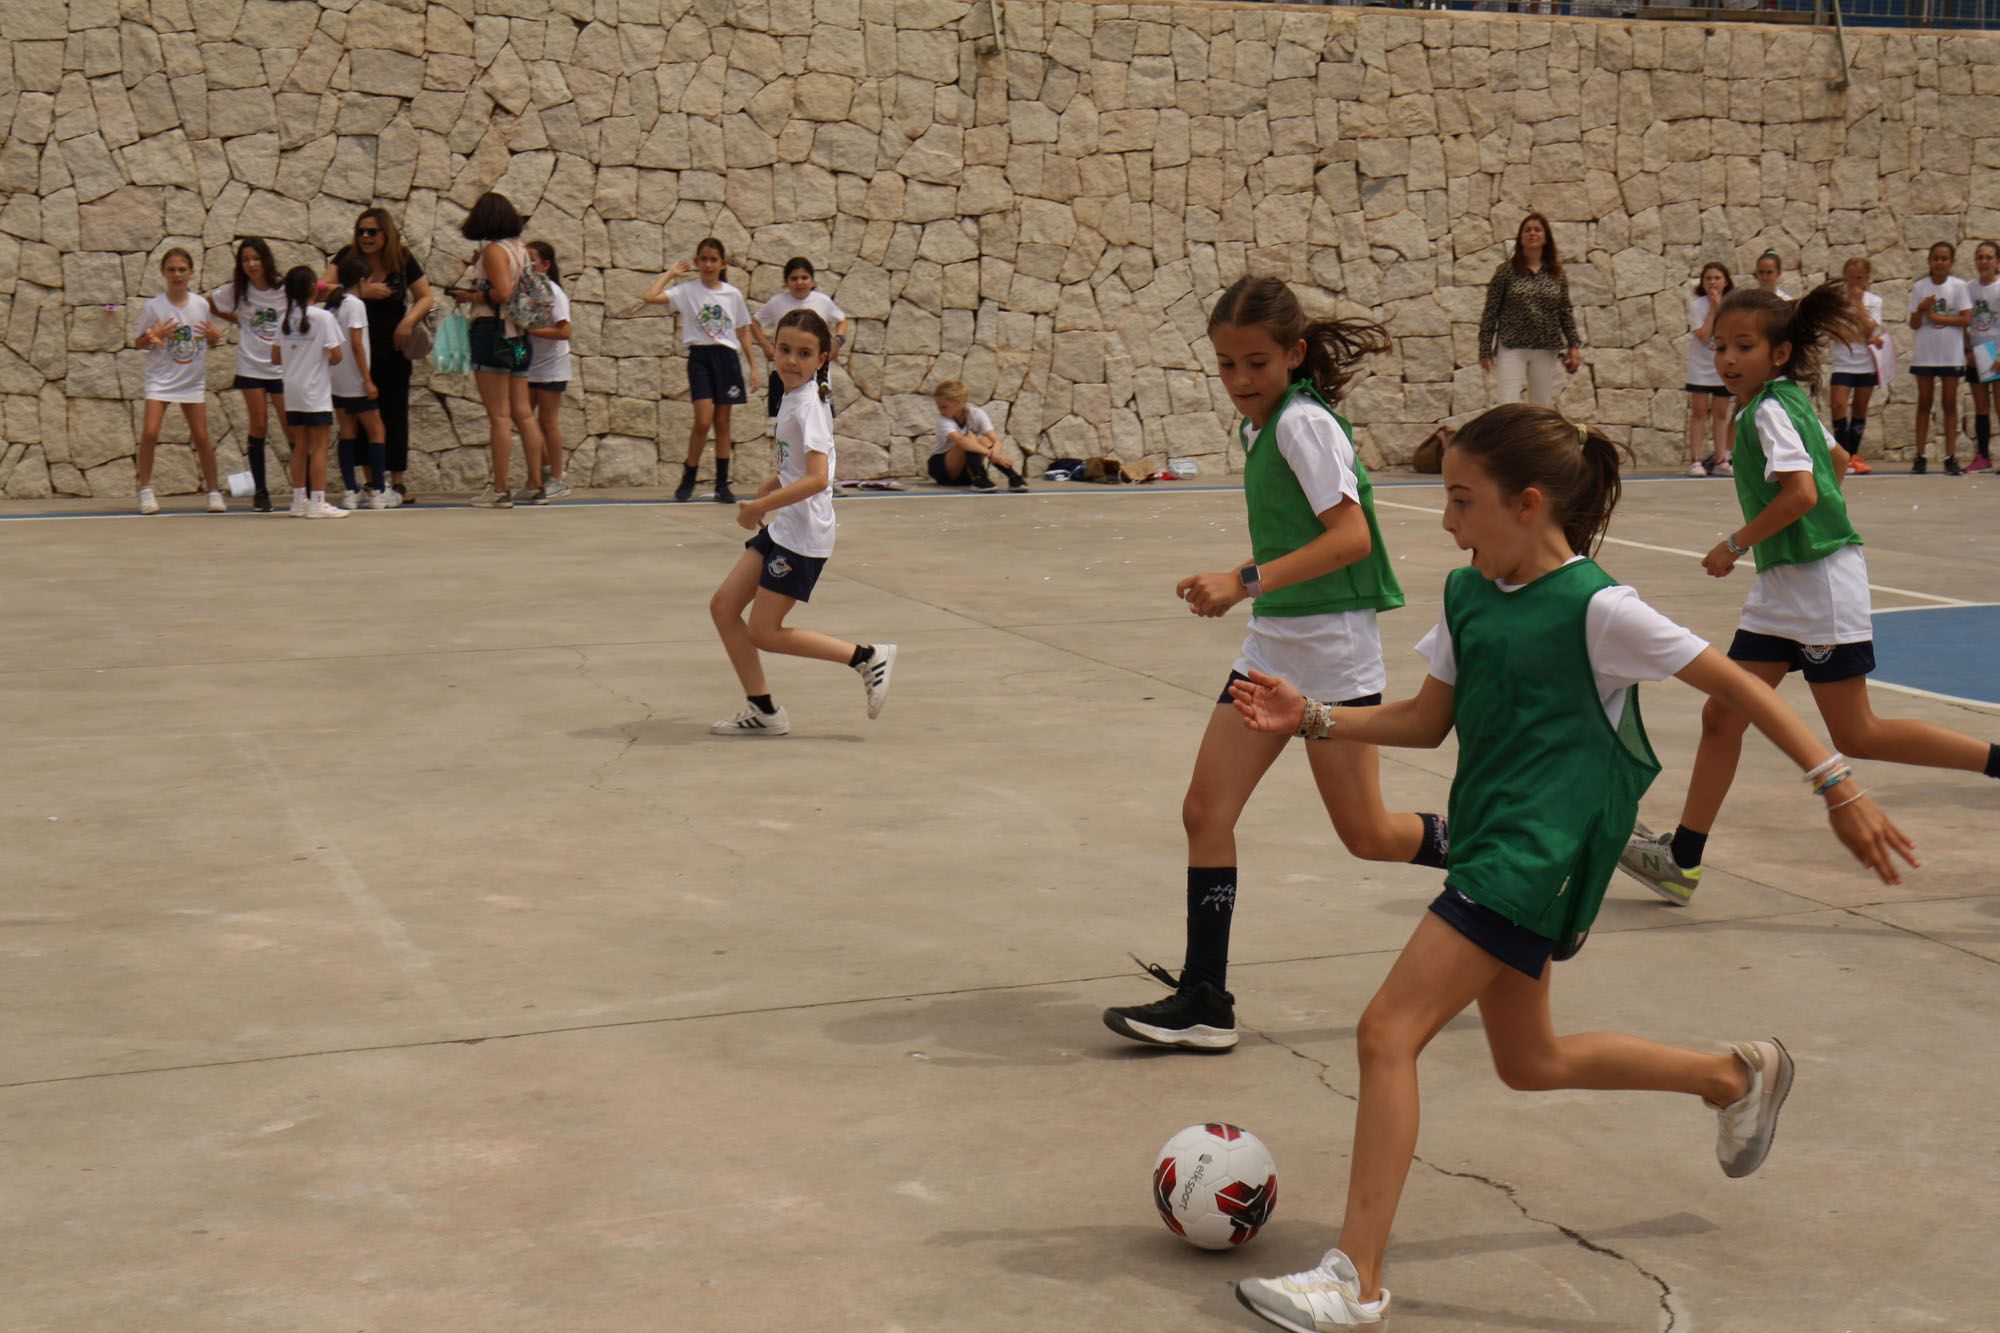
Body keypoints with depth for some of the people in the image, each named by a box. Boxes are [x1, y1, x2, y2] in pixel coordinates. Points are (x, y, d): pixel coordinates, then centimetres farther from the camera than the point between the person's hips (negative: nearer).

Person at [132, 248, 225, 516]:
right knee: (150, 432, -14)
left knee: (201, 437, 4)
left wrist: (215, 336, -10)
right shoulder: (153, 306, -7)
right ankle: (145, 490, -2)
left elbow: (208, 339, 12)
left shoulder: (201, 304, 0)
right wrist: (153, 336, -21)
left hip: (193, 380, 2)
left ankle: (214, 491, 15)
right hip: (160, 379, -2)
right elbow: (137, 342, -1)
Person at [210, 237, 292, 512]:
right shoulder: (236, 291, -1)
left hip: (282, 367, -1)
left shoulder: (285, 290, -7)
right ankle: (260, 491, 8)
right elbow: (209, 304, 14)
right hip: (251, 366, 1)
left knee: (292, 427, -2)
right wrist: (238, 320, 11)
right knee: (258, 426, 2)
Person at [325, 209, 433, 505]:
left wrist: (409, 320, -15)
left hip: (392, 348, 0)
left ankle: (398, 480, 9)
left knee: (394, 411, 3)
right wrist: (361, 292, -20)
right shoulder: (347, 257, -2)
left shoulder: (403, 260, -1)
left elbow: (427, 297, 3)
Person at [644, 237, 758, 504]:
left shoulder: (733, 294, 8)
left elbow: (742, 335, 13)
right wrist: (670, 273, -3)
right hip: (700, 356, -3)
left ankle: (722, 484, 11)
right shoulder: (687, 291, 0)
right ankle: (687, 480, 2)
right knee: (703, 420, -13)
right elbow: (650, 297, -14)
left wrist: (753, 365, 7)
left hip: (727, 358, 3)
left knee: (722, 423, 6)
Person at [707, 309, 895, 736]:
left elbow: (817, 478, -27)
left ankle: (867, 657, 4)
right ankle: (762, 711, 13)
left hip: (803, 534, -9)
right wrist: (761, 496, 12)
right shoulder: (792, 398, 10)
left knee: (764, 633, -3)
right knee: (723, 606, 6)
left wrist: (760, 506, -25)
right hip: (780, 527, 9)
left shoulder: (808, 405, -17)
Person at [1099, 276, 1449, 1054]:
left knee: (1366, 835, 1)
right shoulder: (1258, 426, 11)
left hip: (1331, 643, -8)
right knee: (1206, 810, -1)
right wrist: (1238, 586, 12)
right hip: (1271, 643, 8)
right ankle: (1205, 1001, 3)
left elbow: (1351, 535, -25)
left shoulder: (1304, 422, -15)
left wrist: (1247, 581, -30)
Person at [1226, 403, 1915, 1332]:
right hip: (1490, 847, 9)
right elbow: (1427, 720, 14)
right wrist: (1312, 721, 2)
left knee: (1388, 1033, -16)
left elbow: (1738, 686, -8)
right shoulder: (1466, 595, 7)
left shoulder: (1595, 608, -14)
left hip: (1539, 854, -9)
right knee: (1529, 1062, 22)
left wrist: (1838, 786, -8)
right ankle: (1737, 1075, 42)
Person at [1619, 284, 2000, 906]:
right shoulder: (1789, 402, 12)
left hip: (1820, 580, -10)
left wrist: (1736, 544, -17)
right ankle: (1682, 860, 8)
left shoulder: (1769, 410, -15)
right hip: (1781, 584, 10)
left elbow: (1800, 491, -28)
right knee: (1721, 715, 5)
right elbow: (1838, 461, 26)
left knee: (1855, 735, -3)